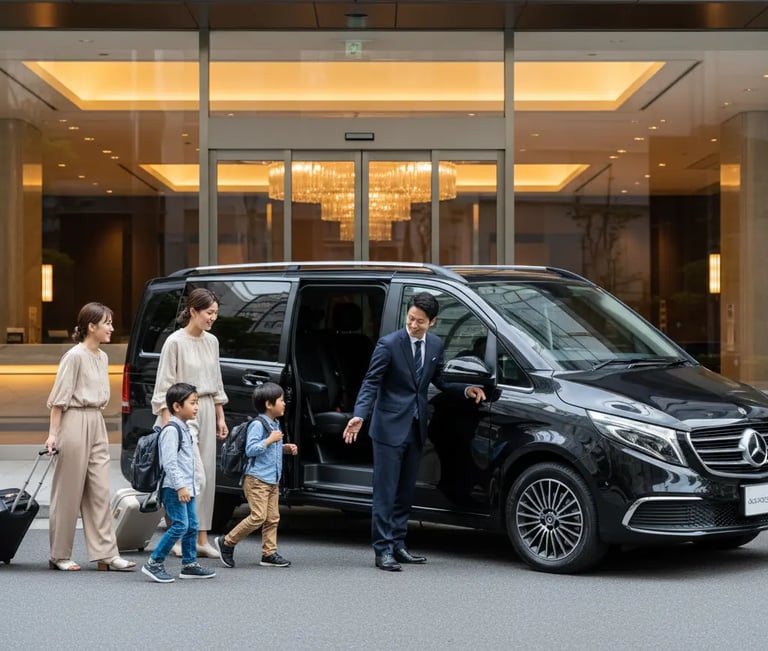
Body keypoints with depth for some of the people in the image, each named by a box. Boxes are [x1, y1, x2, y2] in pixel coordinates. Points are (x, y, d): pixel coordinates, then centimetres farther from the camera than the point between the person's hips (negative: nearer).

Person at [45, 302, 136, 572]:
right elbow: (59, 398, -12)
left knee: (100, 491, 4)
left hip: (97, 423, 8)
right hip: (75, 422, -8)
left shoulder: (102, 357, 12)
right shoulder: (75, 356, -11)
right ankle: (60, 556, 10)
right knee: (69, 492, 1)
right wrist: (53, 434, -14)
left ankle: (106, 554, 4)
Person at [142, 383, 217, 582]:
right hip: (173, 488, -10)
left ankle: (189, 564, 19)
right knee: (180, 525, -14)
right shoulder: (171, 430, -14)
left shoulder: (184, 429, 18)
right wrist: (180, 486, -25)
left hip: (186, 487, 10)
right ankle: (154, 563, -8)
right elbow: (169, 462, -21)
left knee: (192, 525, 11)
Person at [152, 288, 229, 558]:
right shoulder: (175, 342, -10)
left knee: (207, 477, 6)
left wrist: (220, 417, 16)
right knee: (195, 477, -11)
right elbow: (164, 385, -10)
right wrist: (166, 423, -15)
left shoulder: (212, 342, 10)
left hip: (206, 411, 7)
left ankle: (201, 538, 12)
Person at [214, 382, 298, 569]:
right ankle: (226, 542, -1)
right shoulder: (258, 425, -13)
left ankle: (269, 553, 11)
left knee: (273, 517, 6)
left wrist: (285, 448, 12)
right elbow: (250, 449, -20)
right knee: (258, 516, -13)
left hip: (272, 480, 9)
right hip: (257, 479, -9)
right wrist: (270, 440, -21)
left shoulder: (275, 425, 16)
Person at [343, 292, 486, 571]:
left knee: (405, 492, 13)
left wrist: (466, 390, 2)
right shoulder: (389, 344, -13)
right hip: (390, 427, -6)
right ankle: (383, 550, -1)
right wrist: (359, 415, -26)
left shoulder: (435, 345, 5)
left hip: (416, 428, 6)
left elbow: (439, 381, 17)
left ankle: (398, 545, 22)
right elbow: (371, 383, -13)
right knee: (385, 492, -4)